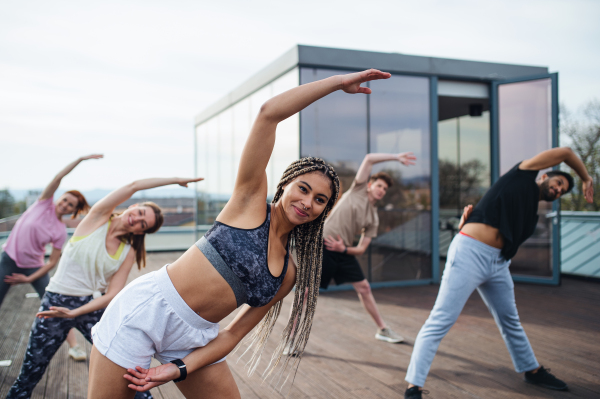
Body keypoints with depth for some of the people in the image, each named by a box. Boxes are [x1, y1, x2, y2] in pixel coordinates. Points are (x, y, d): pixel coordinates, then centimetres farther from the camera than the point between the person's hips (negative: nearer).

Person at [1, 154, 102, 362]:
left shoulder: (61, 231, -8)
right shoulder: (44, 203, -8)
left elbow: (52, 262, -7)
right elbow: (58, 178, -20)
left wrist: (29, 279, -13)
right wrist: (80, 159, -27)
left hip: (33, 267, 0)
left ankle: (73, 346, 1)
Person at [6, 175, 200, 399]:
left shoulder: (128, 253, -2)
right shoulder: (98, 217, -7)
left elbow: (112, 294, -9)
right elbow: (133, 186, -18)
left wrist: (74, 313, -21)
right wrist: (175, 180, -17)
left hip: (92, 305, 2)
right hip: (56, 302, -2)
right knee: (29, 375, 7)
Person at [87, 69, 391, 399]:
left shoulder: (288, 274, 8)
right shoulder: (251, 198, -4)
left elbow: (235, 332, 6)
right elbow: (268, 113, -14)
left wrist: (179, 368, -7)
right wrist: (340, 81, -8)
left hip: (193, 339, 5)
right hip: (147, 309, -5)